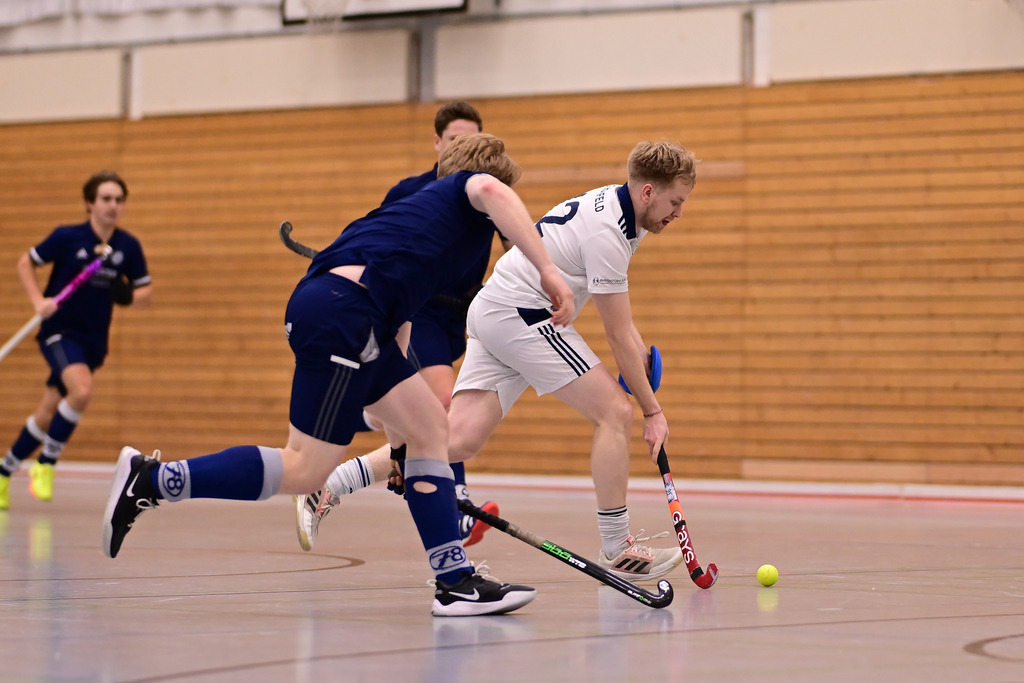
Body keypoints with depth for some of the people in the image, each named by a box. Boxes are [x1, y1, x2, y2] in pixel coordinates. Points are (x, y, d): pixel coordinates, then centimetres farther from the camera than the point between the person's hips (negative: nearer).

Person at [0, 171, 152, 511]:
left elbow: (145, 292, 7)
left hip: (93, 339, 4)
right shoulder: (67, 237, -10)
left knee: (47, 415, 8)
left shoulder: (129, 246, -1)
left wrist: (129, 297, -16)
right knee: (82, 391, -29)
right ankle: (46, 464, -10)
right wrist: (39, 301, -11)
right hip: (59, 330, -4)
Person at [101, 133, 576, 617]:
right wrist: (547, 269, -19)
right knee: (304, 471, -7)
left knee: (430, 427, 13)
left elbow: (394, 322, 37)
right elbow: (491, 190, -16)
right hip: (342, 310, -10)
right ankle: (150, 480, -1)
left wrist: (394, 420, 40)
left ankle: (456, 580, 11)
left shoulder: (424, 206, 35)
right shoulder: (470, 184, 13)